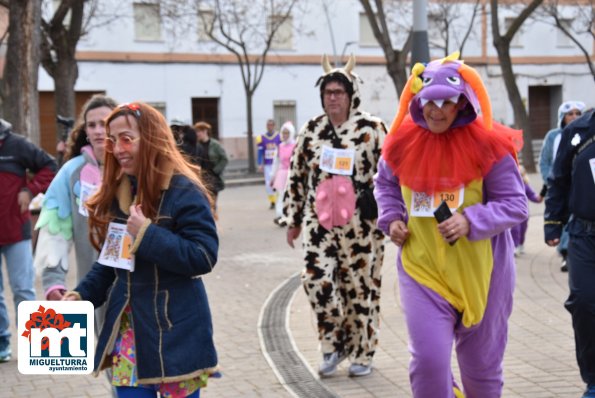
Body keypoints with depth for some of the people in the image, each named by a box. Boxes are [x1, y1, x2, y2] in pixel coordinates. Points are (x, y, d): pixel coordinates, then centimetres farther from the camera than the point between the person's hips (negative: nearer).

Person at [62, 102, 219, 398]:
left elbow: (203, 257, -19)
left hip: (174, 331, -6)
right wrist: (82, 295, 1)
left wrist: (148, 234, -24)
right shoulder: (116, 192, 9)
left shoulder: (184, 190, -13)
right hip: (127, 328, 6)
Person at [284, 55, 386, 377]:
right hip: (319, 222, 3)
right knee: (317, 280, -8)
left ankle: (361, 354, 19)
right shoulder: (310, 131, 9)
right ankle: (333, 346, 11)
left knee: (360, 287, 4)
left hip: (361, 224, -3)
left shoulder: (372, 129, -2)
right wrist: (293, 220, 14)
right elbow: (297, 177, 14)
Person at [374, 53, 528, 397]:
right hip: (422, 267, 1)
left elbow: (516, 204, -10)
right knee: (428, 359, -11)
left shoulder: (487, 144, -12)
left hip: (480, 271, -1)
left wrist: (471, 220, -24)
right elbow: (385, 184, 18)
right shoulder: (403, 141, -3)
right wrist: (391, 218, 0)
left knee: (482, 363, 15)